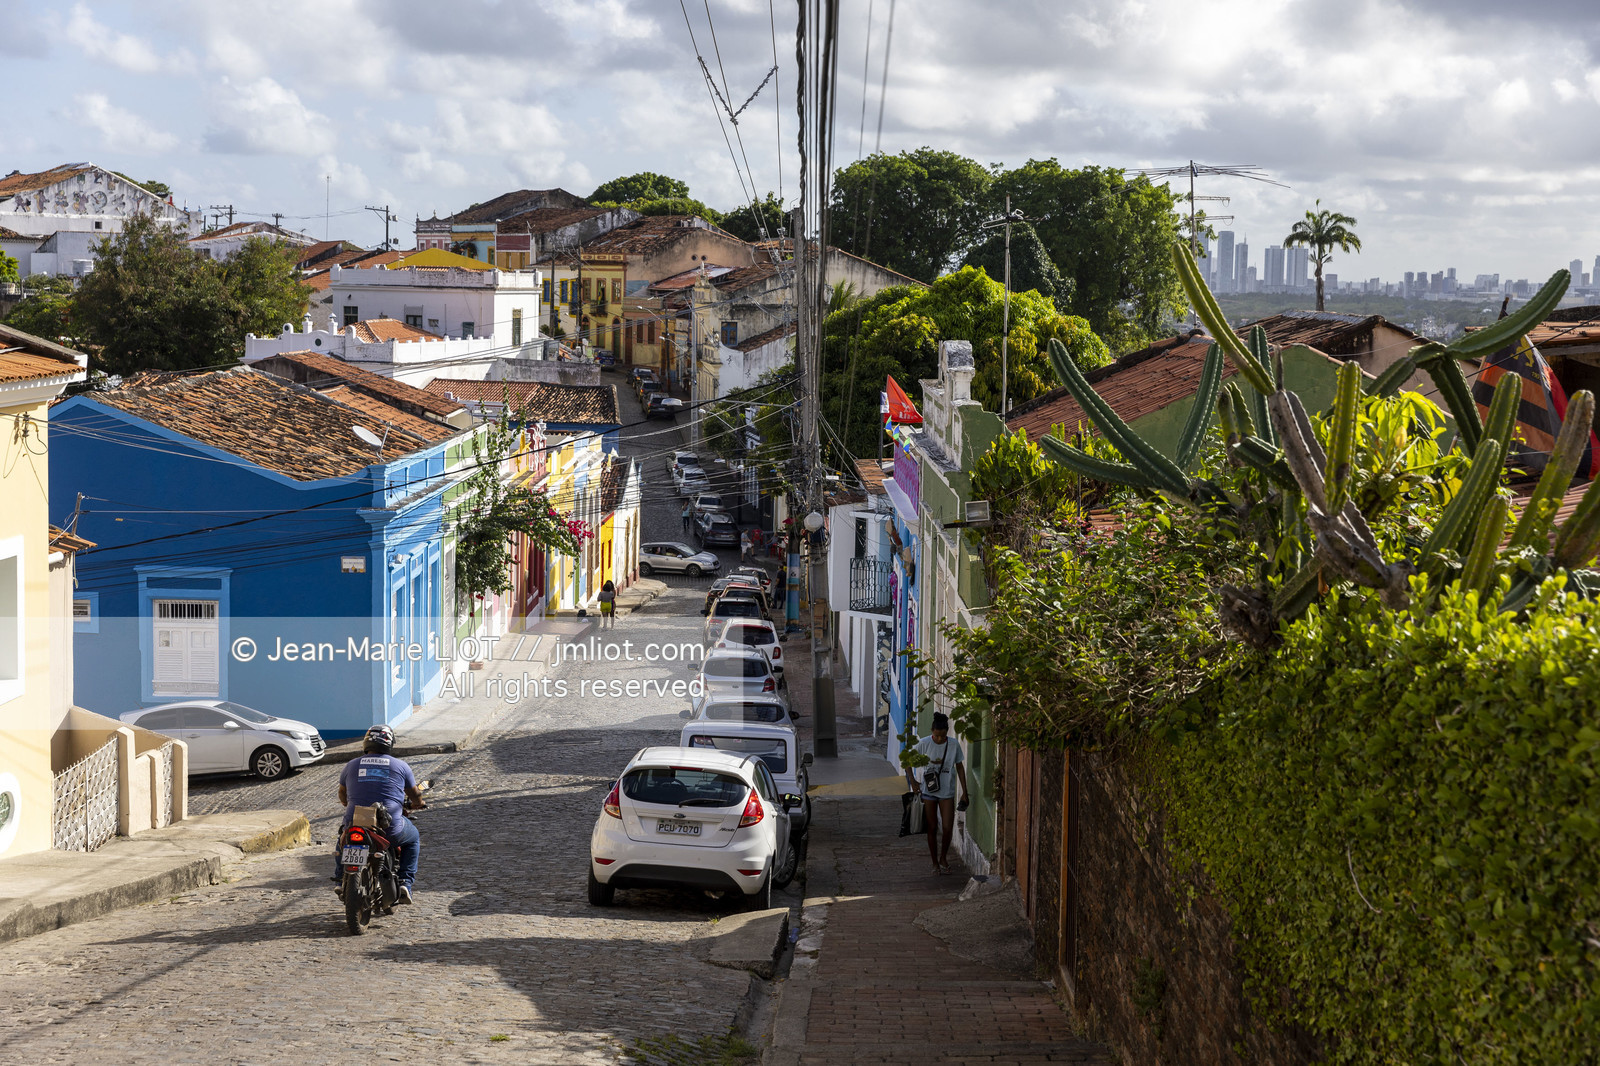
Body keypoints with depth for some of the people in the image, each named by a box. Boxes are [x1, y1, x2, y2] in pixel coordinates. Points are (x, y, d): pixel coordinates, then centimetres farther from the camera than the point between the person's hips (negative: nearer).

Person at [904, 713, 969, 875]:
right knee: (932, 828, 5)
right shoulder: (924, 744, -10)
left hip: (947, 792, 1)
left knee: (947, 828, -5)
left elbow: (960, 767, 5)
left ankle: (943, 858, 20)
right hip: (928, 791, -1)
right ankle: (935, 863, 18)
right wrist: (912, 780, -12)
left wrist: (964, 792, 4)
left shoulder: (954, 745, -6)